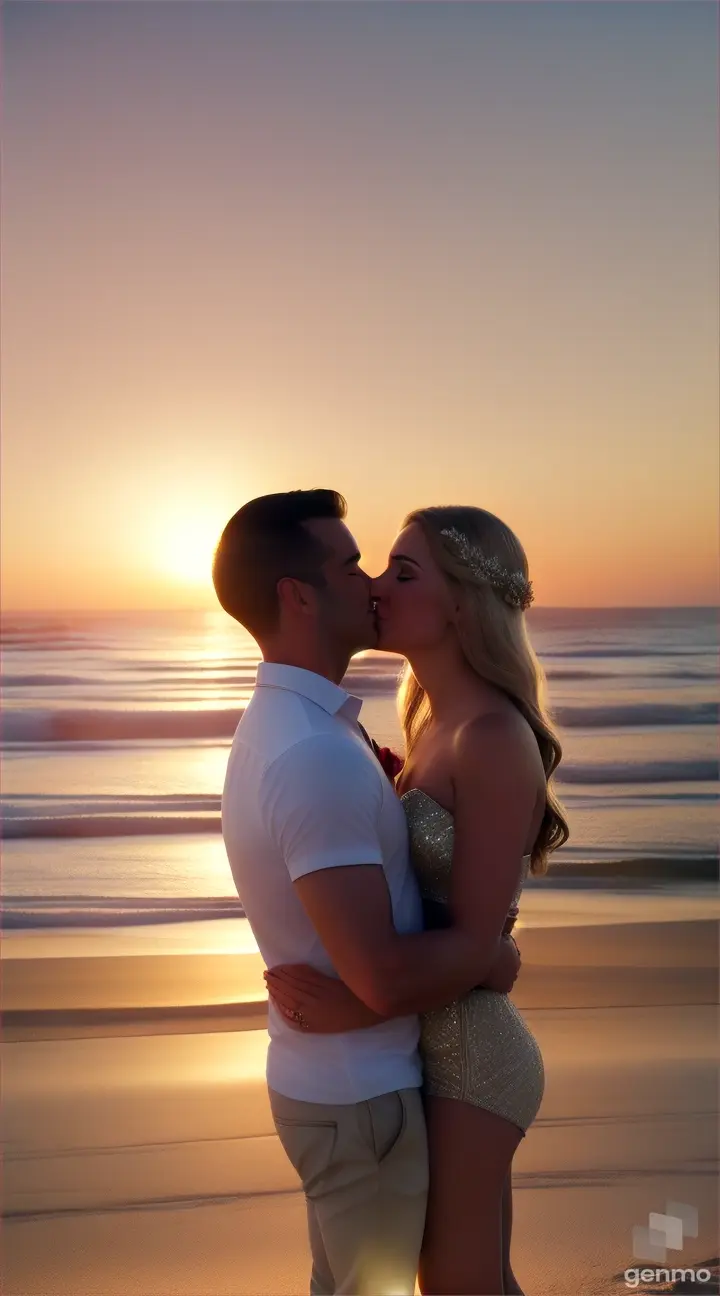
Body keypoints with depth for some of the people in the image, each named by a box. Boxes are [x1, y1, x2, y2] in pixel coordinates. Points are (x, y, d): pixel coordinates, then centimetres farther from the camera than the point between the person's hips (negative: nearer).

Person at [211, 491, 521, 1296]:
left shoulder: (279, 723, 4)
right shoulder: (317, 753, -29)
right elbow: (383, 978, -32)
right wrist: (491, 955, -14)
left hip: (326, 1076, 9)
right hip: (359, 1095, -9)